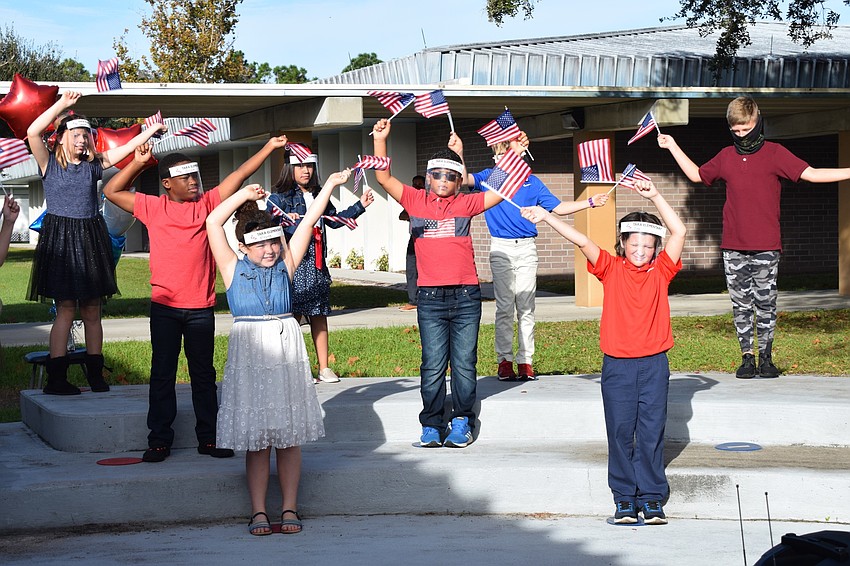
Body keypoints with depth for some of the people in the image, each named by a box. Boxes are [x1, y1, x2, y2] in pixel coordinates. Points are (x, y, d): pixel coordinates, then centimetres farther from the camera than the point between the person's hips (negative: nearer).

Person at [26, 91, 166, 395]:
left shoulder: (92, 165, 11)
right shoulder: (50, 164, 0)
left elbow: (125, 149, 14)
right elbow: (33, 132, -15)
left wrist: (152, 129, 10)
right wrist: (62, 104, -15)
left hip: (91, 239, 4)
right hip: (61, 240, -4)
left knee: (92, 311, 7)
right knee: (66, 309, -8)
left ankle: (95, 374, 14)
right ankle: (56, 379, -4)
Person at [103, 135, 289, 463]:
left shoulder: (207, 203, 5)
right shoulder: (153, 208, 3)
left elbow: (240, 175, 4)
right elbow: (112, 191, 5)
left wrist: (269, 147, 0)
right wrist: (138, 163, -4)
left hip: (201, 307, 1)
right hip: (164, 307, -1)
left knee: (203, 373, 9)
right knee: (162, 373, 5)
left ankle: (208, 438, 15)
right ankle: (159, 439, 10)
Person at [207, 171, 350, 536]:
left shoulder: (285, 266, 9)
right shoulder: (234, 269, 4)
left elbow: (308, 222, 9)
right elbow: (213, 223, -2)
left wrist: (329, 185, 7)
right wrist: (245, 195, 4)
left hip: (287, 351, 2)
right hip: (250, 354, -2)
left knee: (289, 436, 4)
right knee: (256, 440, 1)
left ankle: (290, 509, 8)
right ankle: (258, 512, 4)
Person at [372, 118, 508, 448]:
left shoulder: (465, 204, 7)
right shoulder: (415, 201, 7)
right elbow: (383, 177, 1)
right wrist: (380, 140, -8)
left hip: (466, 296, 1)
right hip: (430, 297, 0)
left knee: (464, 364, 4)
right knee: (433, 366, 0)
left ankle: (461, 422, 13)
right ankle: (432, 425, 8)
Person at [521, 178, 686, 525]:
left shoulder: (661, 271, 3)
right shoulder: (611, 270, 3)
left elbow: (679, 232, -6)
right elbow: (582, 241, -6)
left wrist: (654, 196, -12)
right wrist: (546, 217, -13)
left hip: (653, 365, 0)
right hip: (617, 365, 0)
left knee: (651, 433, 2)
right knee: (620, 432, 4)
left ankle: (651, 498, 10)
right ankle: (624, 498, 12)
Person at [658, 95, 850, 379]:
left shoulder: (774, 153, 1)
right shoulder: (726, 156, 12)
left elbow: (811, 174, -4)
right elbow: (697, 175, 27)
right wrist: (673, 147, 27)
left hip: (766, 248, -3)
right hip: (733, 248, 3)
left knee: (766, 304, 0)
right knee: (741, 305, 4)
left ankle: (766, 357, 10)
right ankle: (747, 357, 11)